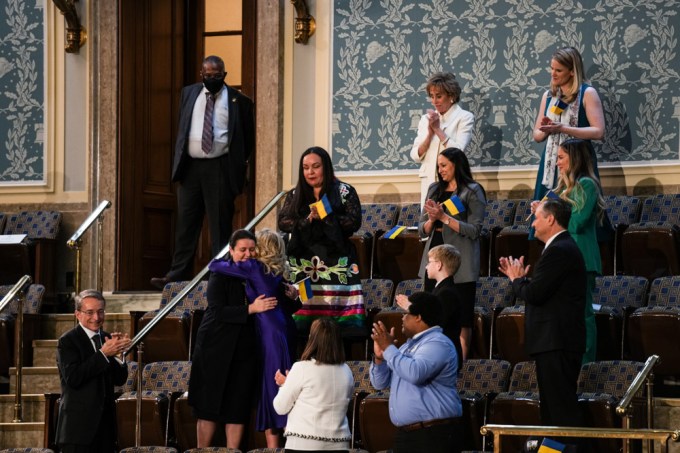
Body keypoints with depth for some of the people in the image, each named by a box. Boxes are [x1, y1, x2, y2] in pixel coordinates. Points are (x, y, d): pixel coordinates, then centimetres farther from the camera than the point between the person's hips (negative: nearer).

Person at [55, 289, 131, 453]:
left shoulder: (107, 339, 11)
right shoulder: (68, 341, -6)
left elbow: (120, 380, 9)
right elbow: (73, 378, -19)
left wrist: (118, 354, -9)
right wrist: (103, 353, -21)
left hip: (105, 424, 6)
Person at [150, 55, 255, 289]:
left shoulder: (237, 100, 0)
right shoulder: (189, 93, 11)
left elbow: (249, 135, 8)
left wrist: (240, 162, 3)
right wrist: (179, 161, 12)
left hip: (220, 169, -3)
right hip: (190, 166, 3)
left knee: (220, 226, -1)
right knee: (186, 225, 4)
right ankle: (177, 276, 6)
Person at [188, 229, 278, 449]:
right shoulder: (220, 274, -7)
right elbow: (217, 311, -18)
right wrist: (250, 309, -24)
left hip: (244, 350, 4)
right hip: (217, 348, -4)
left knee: (239, 406, 5)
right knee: (210, 406, 2)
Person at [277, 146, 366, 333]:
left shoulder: (344, 191, 5)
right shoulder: (295, 195, 15)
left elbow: (354, 221, -5)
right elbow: (283, 222, 4)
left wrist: (325, 217, -13)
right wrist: (307, 219, -10)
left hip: (335, 262, -2)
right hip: (302, 265, 3)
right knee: (301, 323, -7)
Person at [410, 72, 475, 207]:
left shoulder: (464, 117, 0)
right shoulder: (426, 119, 13)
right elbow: (416, 156, 7)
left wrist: (438, 129, -10)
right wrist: (430, 133, -7)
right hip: (429, 180, 4)